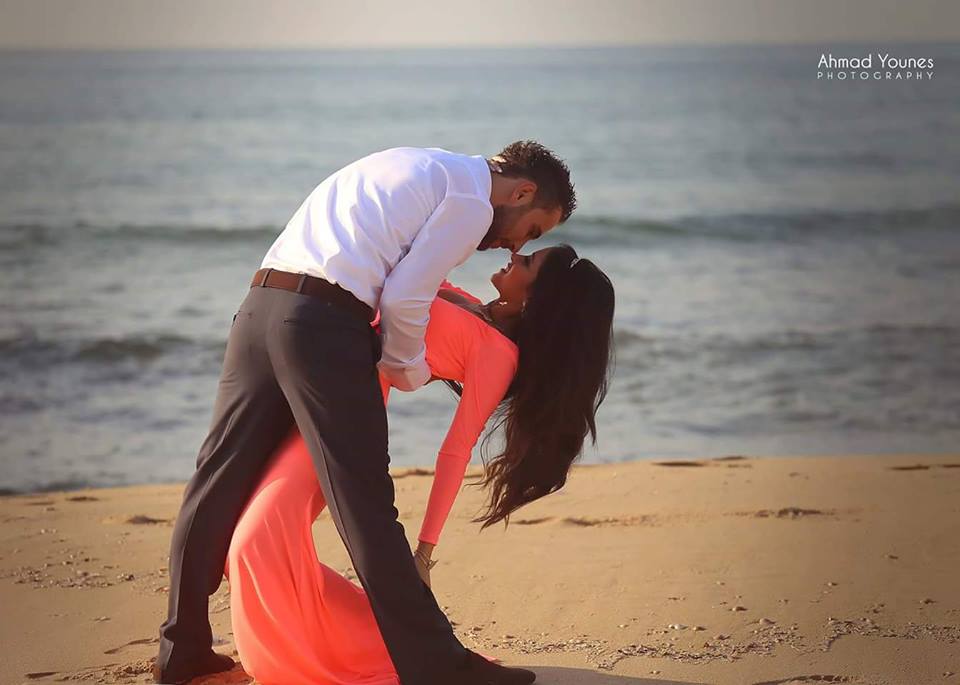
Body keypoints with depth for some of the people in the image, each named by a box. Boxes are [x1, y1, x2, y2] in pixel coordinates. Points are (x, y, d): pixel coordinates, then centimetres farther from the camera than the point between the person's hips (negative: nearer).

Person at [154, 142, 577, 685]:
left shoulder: (419, 167, 27)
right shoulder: (472, 202, -1)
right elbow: (403, 299, -6)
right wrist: (412, 371, 9)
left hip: (260, 306, 9)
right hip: (324, 324, -9)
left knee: (220, 482, 12)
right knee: (365, 505, -6)